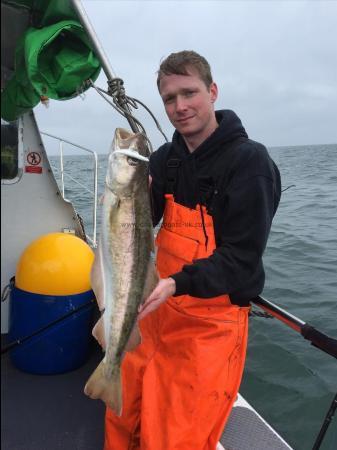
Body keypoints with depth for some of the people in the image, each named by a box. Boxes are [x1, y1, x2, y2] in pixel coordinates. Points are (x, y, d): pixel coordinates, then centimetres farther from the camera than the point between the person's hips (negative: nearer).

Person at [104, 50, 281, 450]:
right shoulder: (167, 158, 4)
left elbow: (242, 259, -18)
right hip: (158, 309, 6)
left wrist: (178, 283, -32)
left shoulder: (249, 160, -15)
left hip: (212, 321, -5)